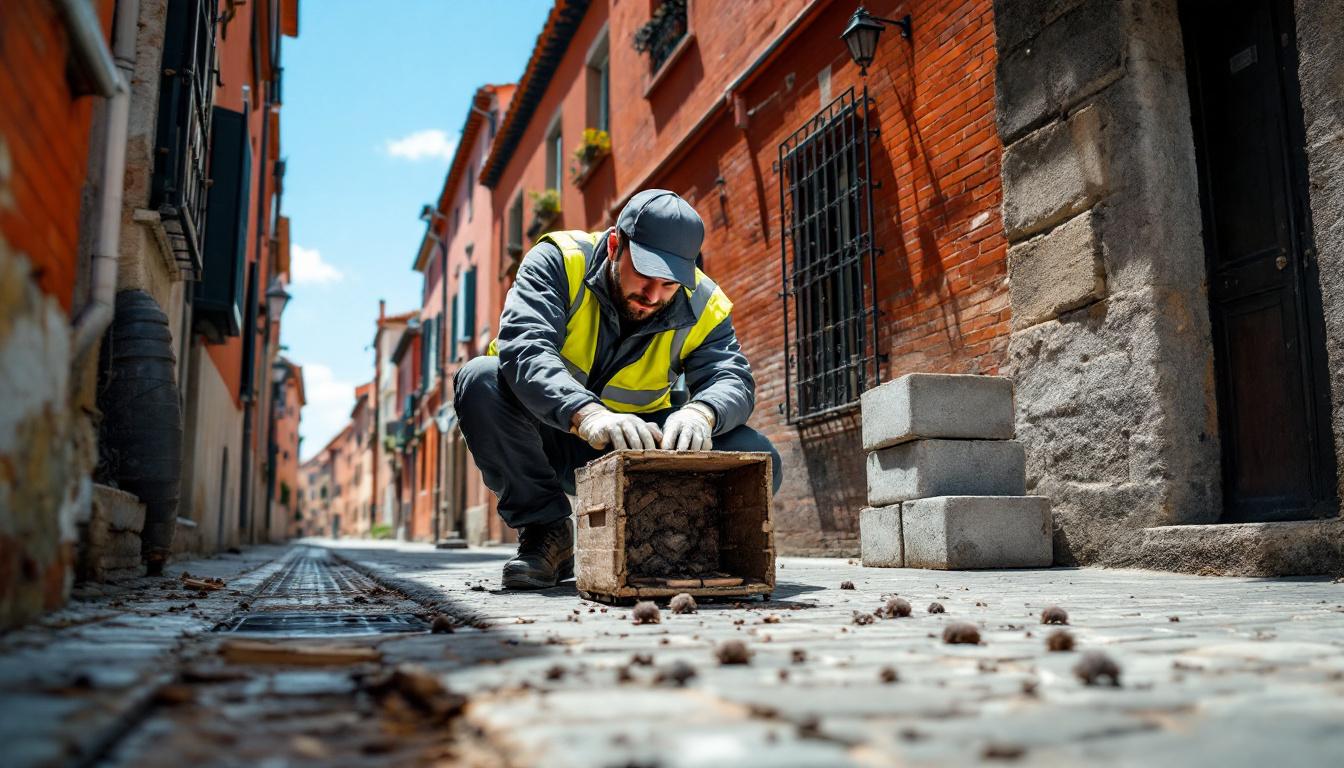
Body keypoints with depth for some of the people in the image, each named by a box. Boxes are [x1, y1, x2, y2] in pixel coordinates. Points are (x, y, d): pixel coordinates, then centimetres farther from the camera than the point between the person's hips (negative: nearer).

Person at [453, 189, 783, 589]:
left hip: (636, 452, 2)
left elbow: (732, 379, -20)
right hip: (549, 440, -1)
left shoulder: (701, 305, -7)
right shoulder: (558, 261, -18)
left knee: (756, 459, -20)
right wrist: (587, 415, -53)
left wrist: (700, 413, -46)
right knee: (481, 381, -31)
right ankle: (545, 530, -13)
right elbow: (524, 348, -34)